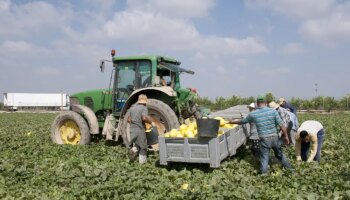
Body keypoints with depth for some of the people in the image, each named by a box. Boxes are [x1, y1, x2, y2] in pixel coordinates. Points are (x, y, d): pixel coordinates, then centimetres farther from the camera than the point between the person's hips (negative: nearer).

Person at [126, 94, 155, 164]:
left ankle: (133, 150, -7)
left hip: (132, 130, 6)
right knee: (142, 146, 11)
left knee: (137, 145, 22)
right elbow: (144, 118, -28)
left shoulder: (132, 107, 11)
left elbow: (128, 120, 10)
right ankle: (142, 160, 15)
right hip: (140, 130, -6)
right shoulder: (144, 108, -10)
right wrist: (151, 122, -12)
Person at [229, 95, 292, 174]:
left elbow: (242, 121, 13)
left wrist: (232, 121, 30)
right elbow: (282, 125, -7)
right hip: (274, 138, 2)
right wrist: (286, 136, 5)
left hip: (264, 139, -2)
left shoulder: (253, 114, -3)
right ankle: (289, 168, 38)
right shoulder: (273, 111, -5)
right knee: (280, 155, 23)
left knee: (264, 158, 10)